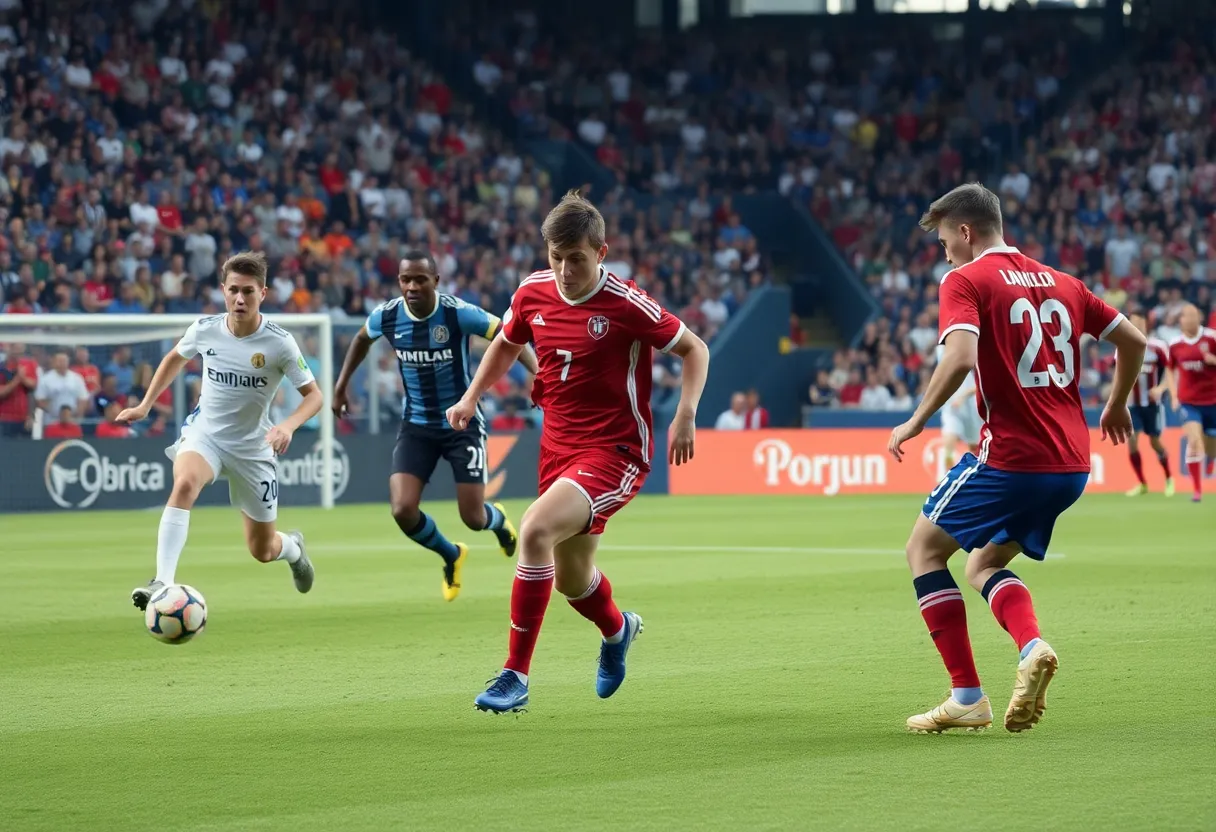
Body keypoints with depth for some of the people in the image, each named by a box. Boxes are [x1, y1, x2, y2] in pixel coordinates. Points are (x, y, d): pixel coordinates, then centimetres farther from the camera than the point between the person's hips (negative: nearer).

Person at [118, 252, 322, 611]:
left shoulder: (279, 343, -18)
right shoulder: (204, 329, -10)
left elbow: (313, 395, -11)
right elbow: (176, 358, 13)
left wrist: (288, 426, -30)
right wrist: (145, 406, 11)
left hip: (252, 446, -1)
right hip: (204, 433, 1)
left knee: (262, 551, 10)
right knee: (185, 483, -36)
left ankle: (293, 548, 50)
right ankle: (162, 584, -40)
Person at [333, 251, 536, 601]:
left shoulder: (458, 313, -21)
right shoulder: (386, 316, -9)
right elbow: (362, 338, 15)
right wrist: (342, 384, 15)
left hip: (462, 424, -3)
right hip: (416, 427, 3)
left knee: (473, 518, -3)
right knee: (403, 510, -14)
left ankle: (499, 520, 39)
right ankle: (451, 556, 19)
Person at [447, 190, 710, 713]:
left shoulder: (626, 305, -17)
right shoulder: (532, 293, -2)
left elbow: (694, 348, -5)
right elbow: (507, 343, 20)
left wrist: (686, 414, -18)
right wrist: (471, 397, 7)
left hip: (615, 451, -7)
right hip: (558, 447, 7)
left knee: (535, 530, -29)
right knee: (570, 579, 19)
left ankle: (516, 676, -21)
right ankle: (617, 630, 57)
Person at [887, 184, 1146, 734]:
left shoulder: (965, 281, -5)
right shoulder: (1060, 282, 15)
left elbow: (960, 357, -22)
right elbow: (1132, 340, 19)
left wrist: (916, 421, -10)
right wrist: (1116, 406, 34)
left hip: (1009, 457, -7)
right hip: (1072, 465, 7)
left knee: (925, 548, 11)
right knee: (984, 564, 22)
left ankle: (967, 697, 2)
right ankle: (1032, 645, -8)